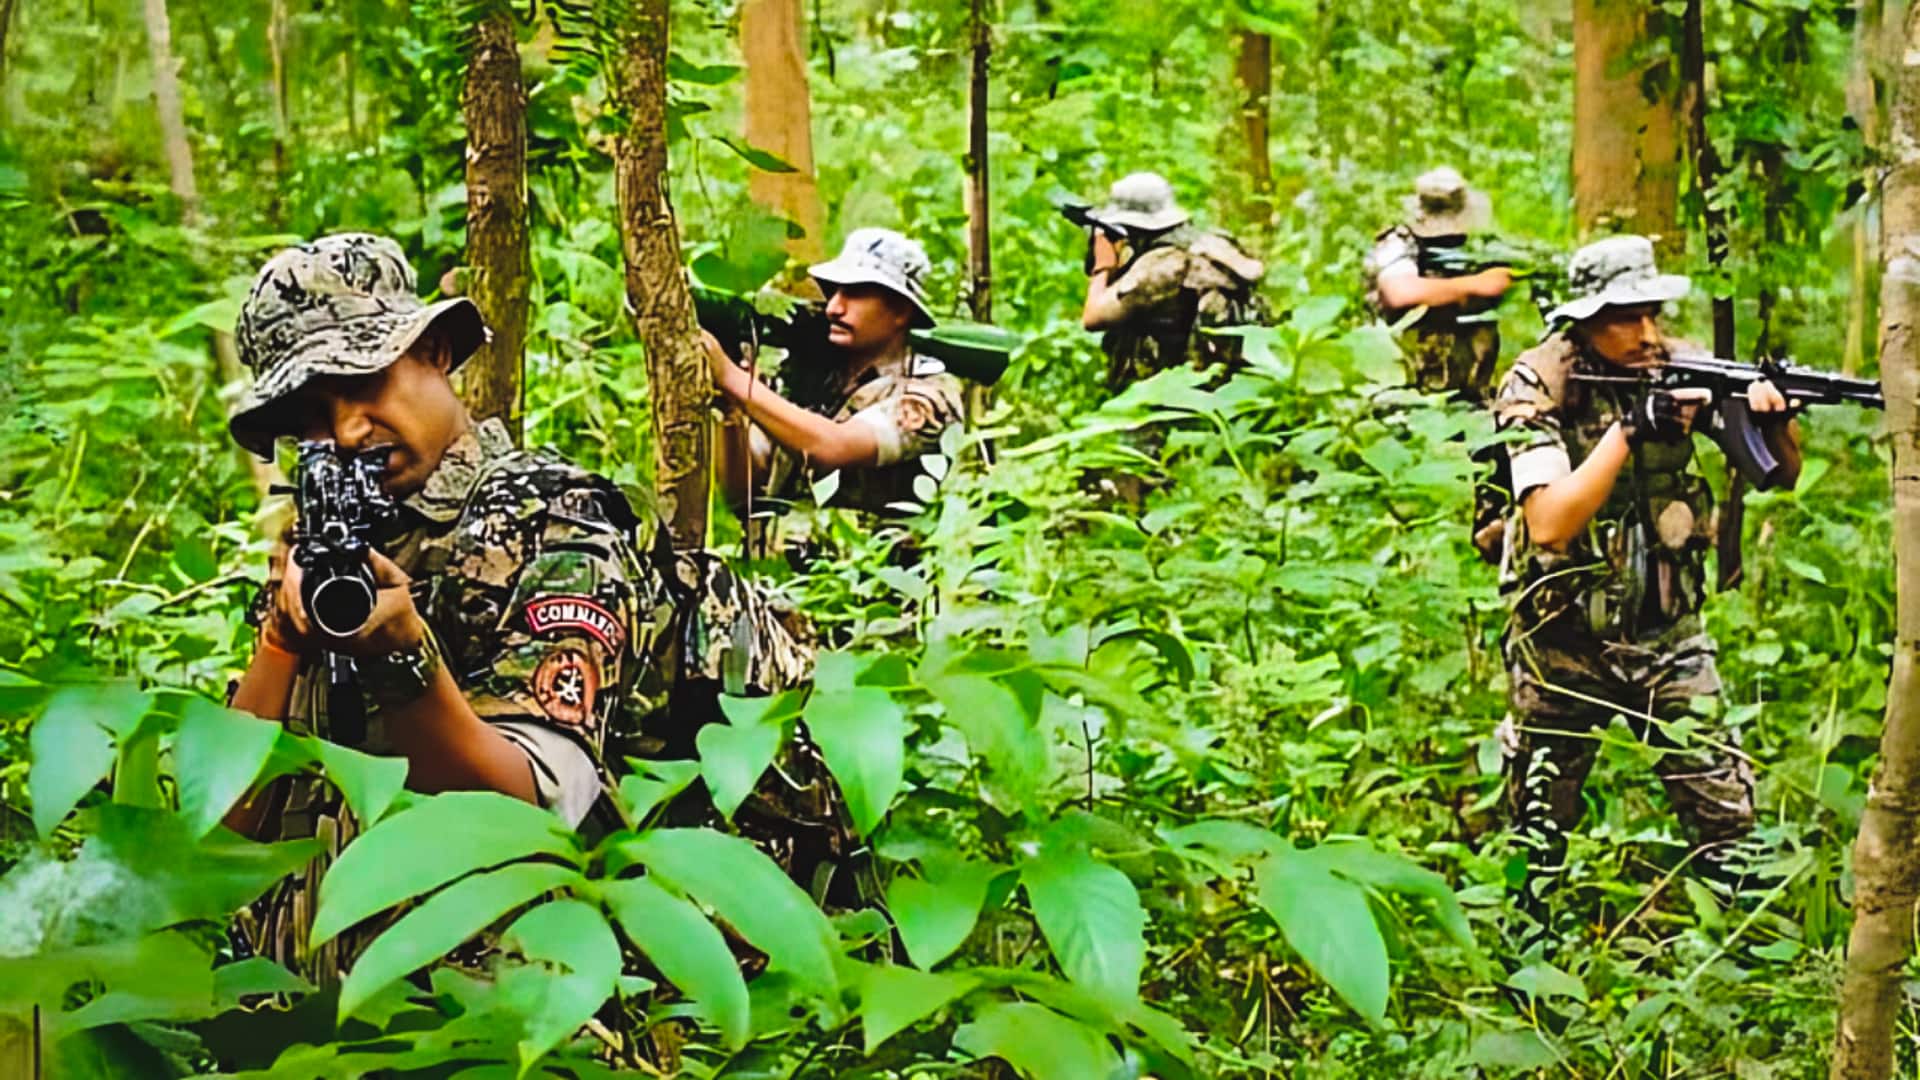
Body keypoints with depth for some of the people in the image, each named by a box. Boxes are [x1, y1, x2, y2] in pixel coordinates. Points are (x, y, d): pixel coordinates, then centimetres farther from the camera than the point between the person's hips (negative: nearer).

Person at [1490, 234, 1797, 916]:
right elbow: (1549, 526, -27)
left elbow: (1781, 473, -2)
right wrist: (1631, 427, -33)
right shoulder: (1539, 387, -16)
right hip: (1562, 642, -2)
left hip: (1667, 635, 2)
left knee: (1727, 816, -3)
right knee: (1538, 830, 12)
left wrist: (1771, 417, -25)